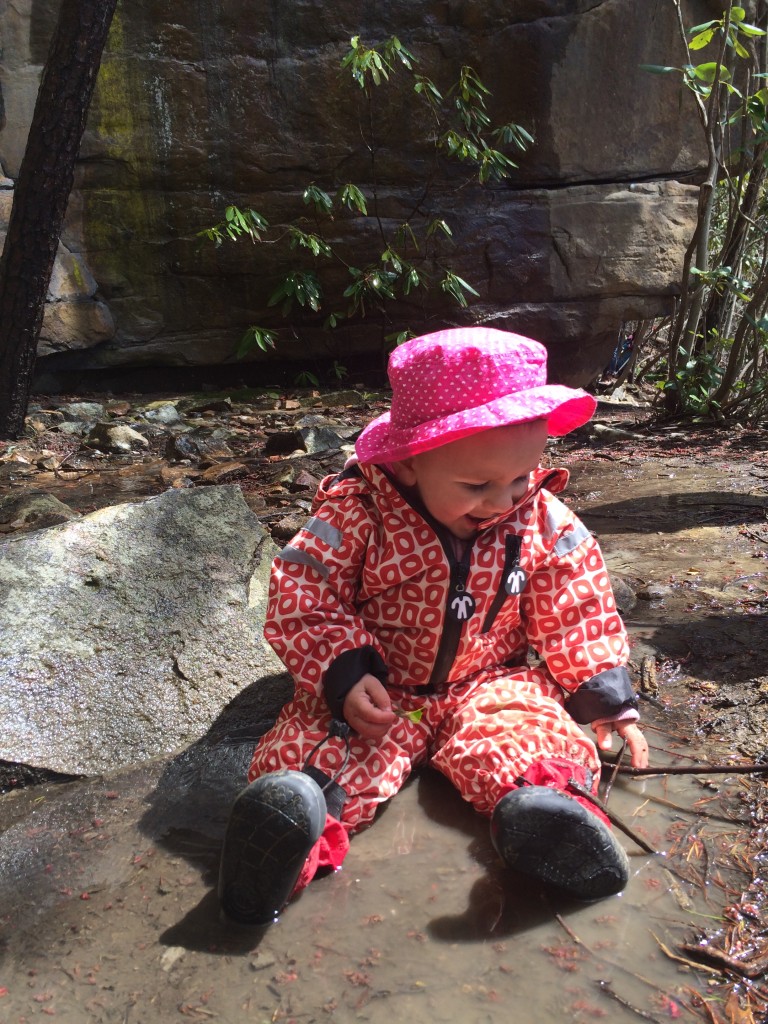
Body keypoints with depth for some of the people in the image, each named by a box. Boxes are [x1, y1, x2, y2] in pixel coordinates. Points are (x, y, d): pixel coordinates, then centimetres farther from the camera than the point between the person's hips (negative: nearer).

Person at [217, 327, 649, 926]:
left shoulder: (545, 525, -9)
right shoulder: (356, 515, -19)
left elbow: (576, 617, 3)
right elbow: (302, 602, -15)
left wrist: (606, 699, 1)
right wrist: (344, 674, -27)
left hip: (489, 683, 2)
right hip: (380, 691, -1)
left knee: (535, 730, -29)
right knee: (311, 742, -27)